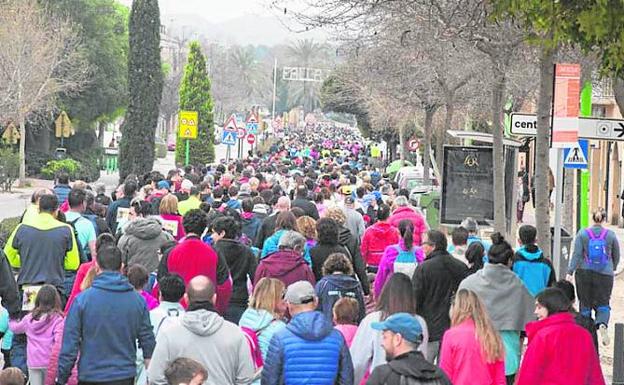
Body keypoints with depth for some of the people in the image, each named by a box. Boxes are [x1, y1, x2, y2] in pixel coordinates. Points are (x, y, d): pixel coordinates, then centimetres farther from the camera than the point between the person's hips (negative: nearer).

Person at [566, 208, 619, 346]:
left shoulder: (582, 234, -4)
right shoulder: (611, 235, -1)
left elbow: (576, 254, -11)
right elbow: (616, 256, 10)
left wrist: (570, 272, -11)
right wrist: (613, 268, 28)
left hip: (584, 273, 0)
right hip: (605, 275, 0)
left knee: (585, 305, 11)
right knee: (603, 305, 3)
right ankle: (602, 324, -26)